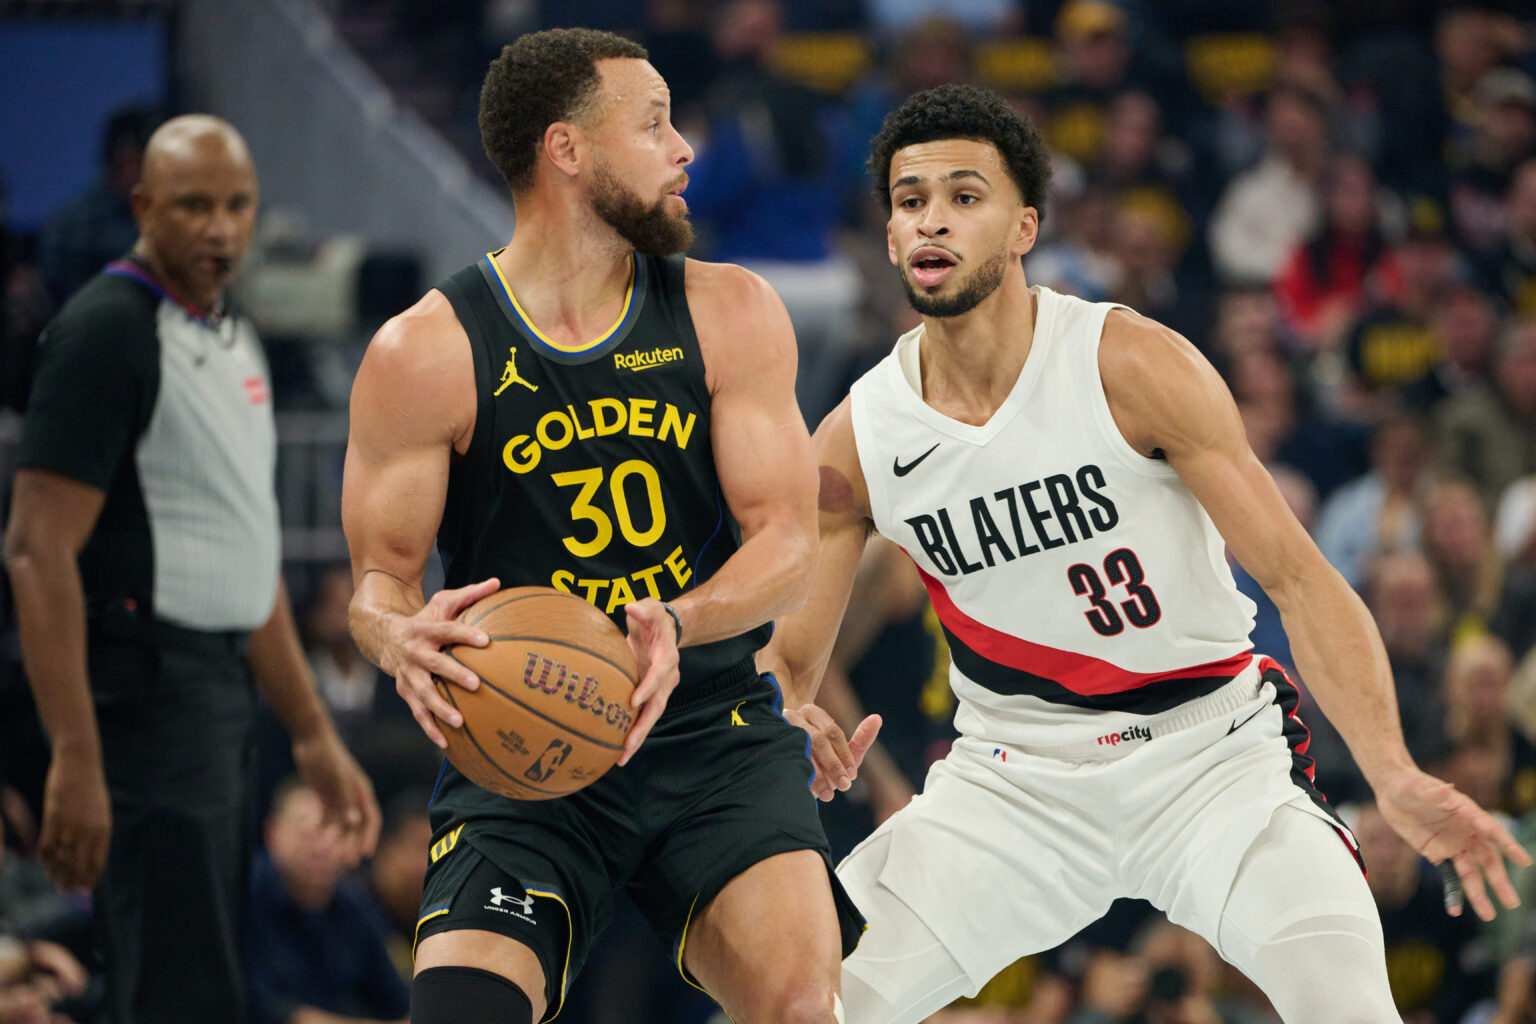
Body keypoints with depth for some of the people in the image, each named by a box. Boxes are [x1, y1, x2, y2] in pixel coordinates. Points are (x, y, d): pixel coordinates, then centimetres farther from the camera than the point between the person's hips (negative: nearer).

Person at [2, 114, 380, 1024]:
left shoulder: (233, 336, 17)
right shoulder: (107, 332, -12)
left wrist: (315, 735, 23)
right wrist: (76, 758, -26)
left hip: (223, 683, 10)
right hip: (146, 687, -10)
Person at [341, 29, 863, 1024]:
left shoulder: (728, 315, 2)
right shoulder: (425, 354, -4)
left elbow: (790, 542, -3)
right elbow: (380, 576, 0)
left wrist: (676, 625, -24)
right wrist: (403, 639, -26)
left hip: (714, 729, 1)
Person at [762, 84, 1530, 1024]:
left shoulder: (1133, 366, -14)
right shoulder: (858, 439, -5)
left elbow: (1298, 577, -16)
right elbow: (786, 656, 4)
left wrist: (1396, 778, -29)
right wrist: (792, 724, -22)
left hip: (1210, 756, -3)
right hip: (1014, 779, 3)